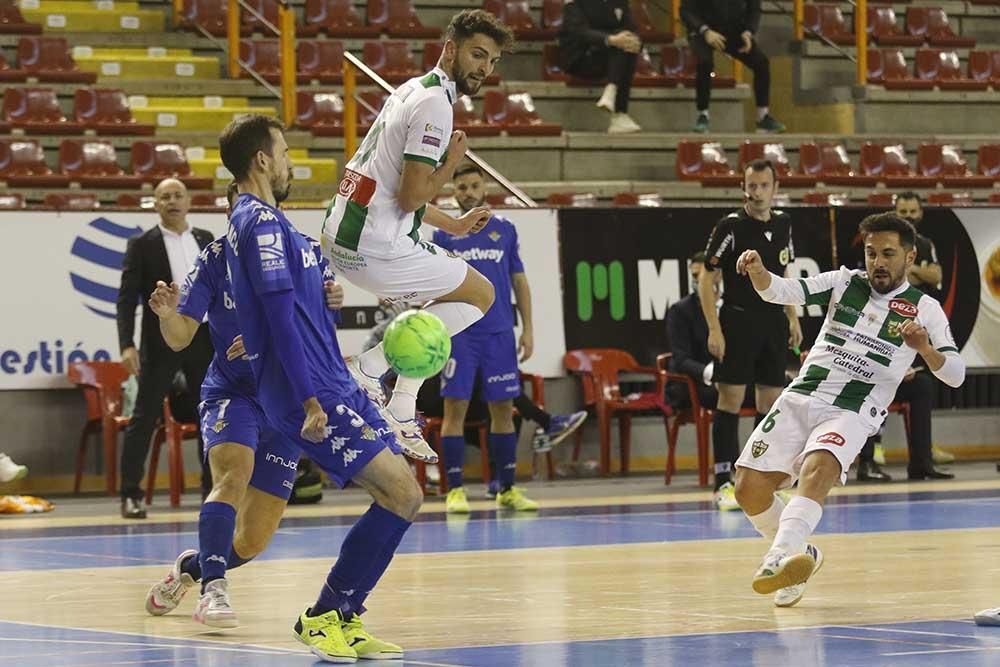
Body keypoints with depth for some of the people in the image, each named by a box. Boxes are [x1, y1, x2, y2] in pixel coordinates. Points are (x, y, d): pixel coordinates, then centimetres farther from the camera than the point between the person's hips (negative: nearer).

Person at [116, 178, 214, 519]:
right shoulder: (142, 245, -2)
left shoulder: (206, 241, 10)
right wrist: (127, 344, -17)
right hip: (161, 342, -4)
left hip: (203, 338, 4)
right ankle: (130, 495, 0)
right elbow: (127, 297, -7)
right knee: (144, 417, -3)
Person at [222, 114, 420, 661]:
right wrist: (308, 401, -24)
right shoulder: (261, 221, -12)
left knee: (400, 496, 6)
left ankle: (344, 619, 8)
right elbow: (279, 314, -20)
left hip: (334, 386, 10)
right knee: (402, 495, -15)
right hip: (314, 392, -10)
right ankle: (324, 615, -7)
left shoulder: (256, 220, 20)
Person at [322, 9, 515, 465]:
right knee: (481, 294, 5)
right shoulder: (435, 104, -14)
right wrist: (453, 164, -3)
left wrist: (451, 225, 29)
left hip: (340, 237, 10)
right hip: (374, 248, -10)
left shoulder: (413, 91, 18)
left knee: (446, 298, 27)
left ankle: (401, 414, 22)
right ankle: (369, 370, -3)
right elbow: (412, 196, -19)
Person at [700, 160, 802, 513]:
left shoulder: (782, 224, 9)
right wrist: (714, 329, -15)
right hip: (737, 320, -6)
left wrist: (792, 318, 14)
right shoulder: (730, 226, -9)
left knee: (771, 399, 8)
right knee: (731, 400, -7)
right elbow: (706, 278, -8)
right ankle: (723, 482, -6)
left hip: (773, 322, 6)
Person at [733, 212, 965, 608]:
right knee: (749, 487, -9)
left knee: (818, 469, -34)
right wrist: (758, 272, -20)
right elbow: (782, 292, 2)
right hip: (800, 398, 4)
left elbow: (955, 375, 0)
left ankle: (778, 559, -53)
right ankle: (802, 556, 16)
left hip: (851, 413, -4)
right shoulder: (844, 282, 13)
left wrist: (925, 348, -20)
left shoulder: (924, 309, 7)